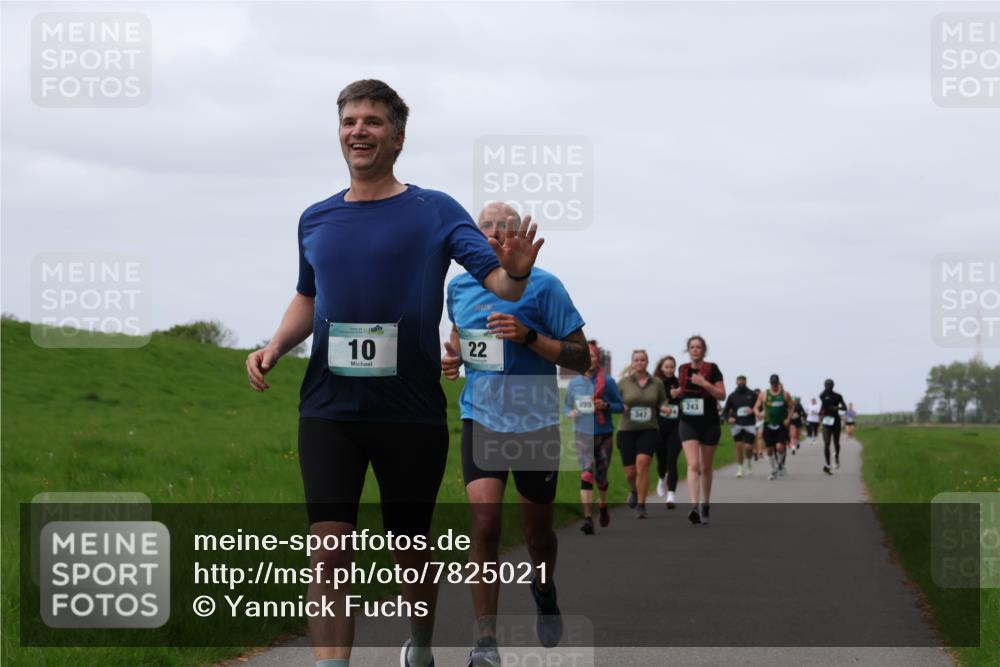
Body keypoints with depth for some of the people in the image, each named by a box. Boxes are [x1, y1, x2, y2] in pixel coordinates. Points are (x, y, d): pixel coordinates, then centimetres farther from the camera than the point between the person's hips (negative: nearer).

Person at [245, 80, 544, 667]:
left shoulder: (435, 212, -2)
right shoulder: (316, 220, 9)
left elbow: (500, 282, -11)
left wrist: (516, 273, -35)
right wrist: (274, 347, 5)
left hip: (412, 413, -2)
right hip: (329, 411, 2)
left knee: (412, 551, 12)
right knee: (330, 549, -12)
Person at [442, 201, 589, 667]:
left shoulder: (542, 286, -7)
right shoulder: (459, 288, 6)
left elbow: (581, 358, -7)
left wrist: (529, 336, -20)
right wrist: (453, 358, 4)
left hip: (536, 423, -2)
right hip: (481, 418, 2)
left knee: (536, 530, 11)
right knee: (484, 520, -17)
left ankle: (544, 591, 47)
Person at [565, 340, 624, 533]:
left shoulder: (608, 382, -2)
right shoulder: (574, 383, 4)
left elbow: (620, 406, 3)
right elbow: (566, 403, 17)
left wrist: (605, 405, -16)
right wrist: (570, 413, -5)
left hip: (603, 433, 0)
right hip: (582, 434, 0)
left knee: (601, 476, 12)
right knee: (586, 474, -16)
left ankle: (603, 505, 43)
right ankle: (588, 518, -21)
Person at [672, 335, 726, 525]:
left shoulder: (712, 369, -6)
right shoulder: (683, 369, 5)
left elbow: (722, 395, -9)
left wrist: (705, 384, -22)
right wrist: (677, 393, 0)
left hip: (709, 424, -1)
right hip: (688, 423, 1)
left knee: (706, 467, 11)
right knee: (693, 465, -14)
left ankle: (705, 506, 27)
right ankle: (694, 507, -25)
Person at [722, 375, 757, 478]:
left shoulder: (752, 395, 6)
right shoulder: (732, 396, 9)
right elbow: (725, 411, 13)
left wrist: (753, 410, -11)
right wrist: (729, 418, -6)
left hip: (750, 424, -1)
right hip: (736, 425, 1)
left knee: (748, 447, -9)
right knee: (739, 446, -6)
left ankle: (750, 461, 23)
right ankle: (739, 469, 5)